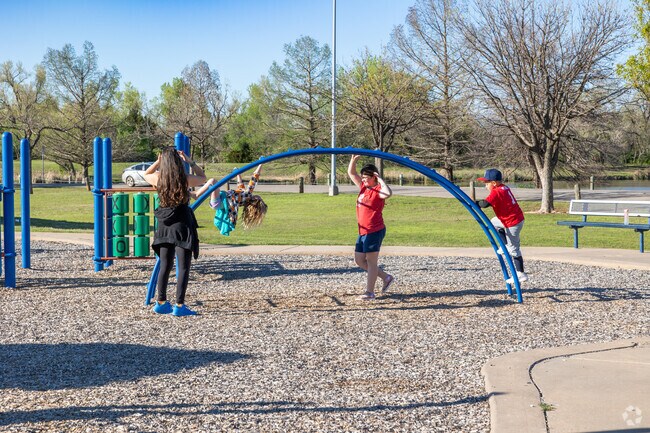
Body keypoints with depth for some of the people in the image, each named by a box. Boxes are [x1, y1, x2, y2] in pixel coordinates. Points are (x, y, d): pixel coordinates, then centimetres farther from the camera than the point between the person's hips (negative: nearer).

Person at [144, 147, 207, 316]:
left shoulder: (157, 178, -3)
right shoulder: (186, 179, -10)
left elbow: (146, 174, 22)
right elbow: (202, 177, 12)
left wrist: (158, 161, 13)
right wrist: (190, 161, 9)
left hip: (164, 226, 4)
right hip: (182, 224, -4)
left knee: (165, 266, 14)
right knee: (183, 267, 0)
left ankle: (161, 303, 17)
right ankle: (179, 305, -3)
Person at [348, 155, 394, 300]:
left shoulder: (378, 191, -12)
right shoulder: (363, 187, 12)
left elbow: (388, 193, -36)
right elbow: (351, 173, 21)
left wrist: (380, 179, -23)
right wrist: (354, 160, 6)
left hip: (375, 231, -9)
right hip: (363, 232, 9)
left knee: (371, 261, -4)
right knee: (359, 260, 13)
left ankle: (370, 292, 1)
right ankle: (386, 277, 23)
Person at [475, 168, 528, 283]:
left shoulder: (496, 192, -18)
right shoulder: (505, 187, 9)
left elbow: (485, 203, -30)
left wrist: (474, 203, -15)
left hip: (513, 223, -9)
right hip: (517, 218, 9)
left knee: (513, 249, -1)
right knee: (493, 222, 27)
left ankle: (521, 274, 4)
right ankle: (506, 245, 21)